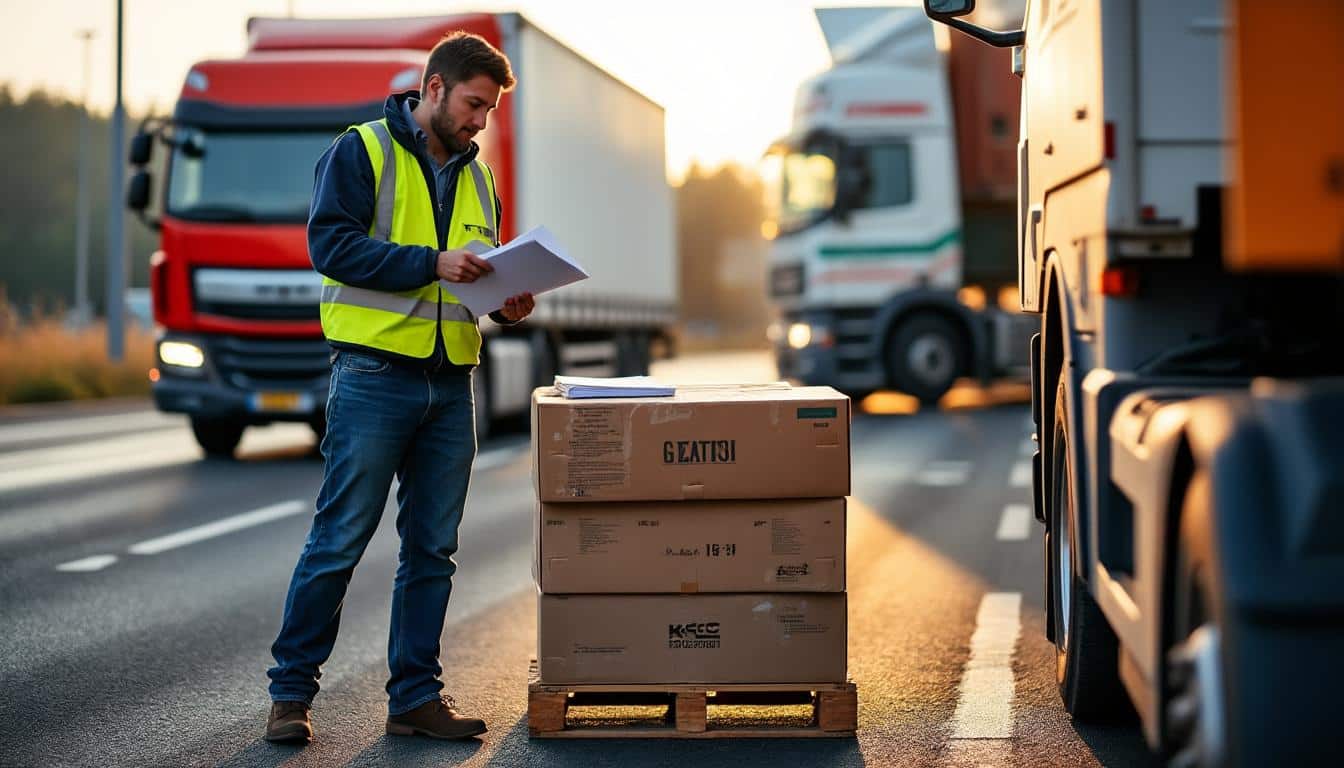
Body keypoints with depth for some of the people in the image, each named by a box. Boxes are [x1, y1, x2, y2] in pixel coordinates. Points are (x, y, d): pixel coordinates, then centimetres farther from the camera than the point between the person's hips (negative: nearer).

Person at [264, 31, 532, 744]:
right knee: (339, 542, -4)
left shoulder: (476, 179, 19)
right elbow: (330, 243, -12)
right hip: (374, 375, -6)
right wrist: (433, 263, -18)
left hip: (451, 385, 7)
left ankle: (416, 696, 16)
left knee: (432, 550, 8)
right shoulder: (362, 151, -1)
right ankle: (291, 691, 7)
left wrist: (505, 302, 4)